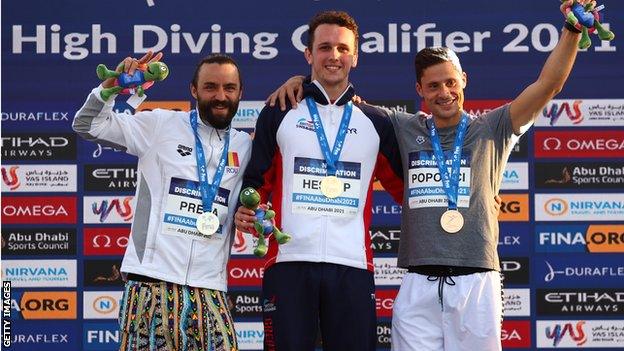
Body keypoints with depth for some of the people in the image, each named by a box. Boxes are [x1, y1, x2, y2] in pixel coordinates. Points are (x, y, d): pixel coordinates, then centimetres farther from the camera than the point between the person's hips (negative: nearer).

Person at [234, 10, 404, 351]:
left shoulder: (375, 122, 14)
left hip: (353, 265, 2)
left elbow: (404, 188, 19)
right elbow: (257, 181, 10)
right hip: (289, 262, -1)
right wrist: (245, 211, -8)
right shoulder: (279, 114, 10)